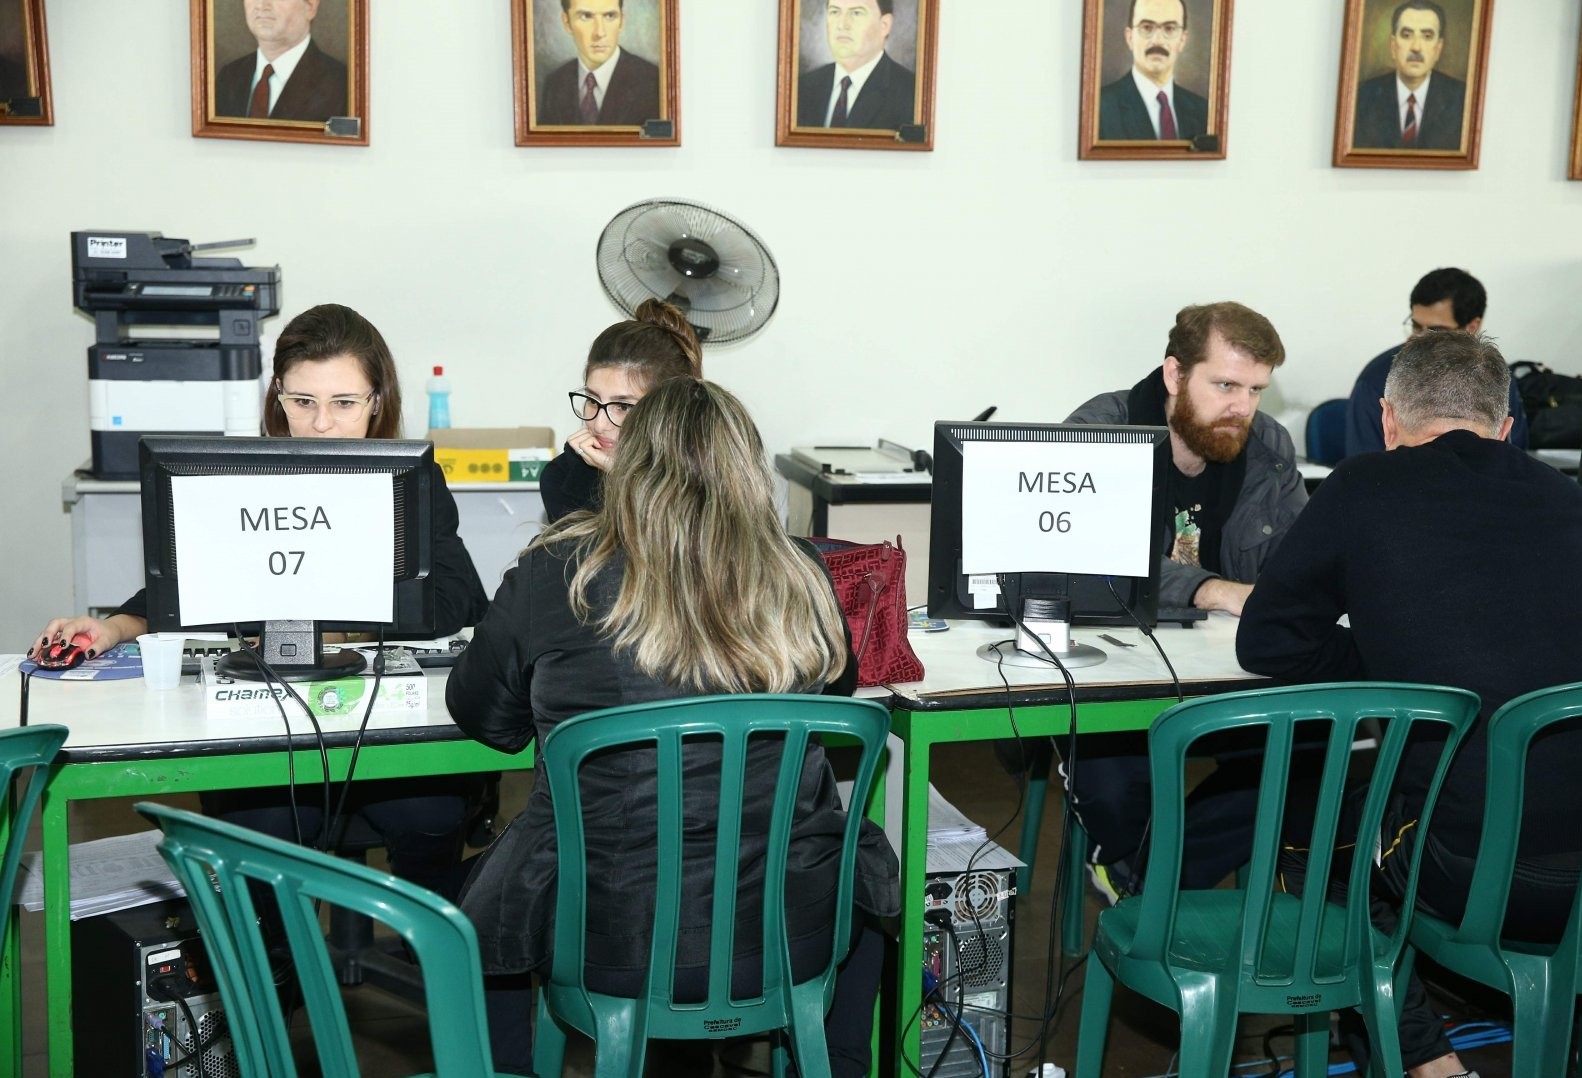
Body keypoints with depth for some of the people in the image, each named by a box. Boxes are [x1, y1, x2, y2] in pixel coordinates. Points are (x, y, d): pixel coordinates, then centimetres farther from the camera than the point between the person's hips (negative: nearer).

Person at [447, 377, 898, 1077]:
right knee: (865, 866, 35)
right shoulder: (800, 579, -5)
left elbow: (481, 717, 5)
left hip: (610, 945, -1)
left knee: (485, 897, 31)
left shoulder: (556, 574, -10)